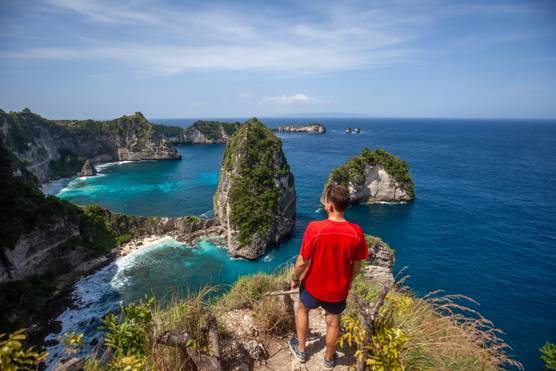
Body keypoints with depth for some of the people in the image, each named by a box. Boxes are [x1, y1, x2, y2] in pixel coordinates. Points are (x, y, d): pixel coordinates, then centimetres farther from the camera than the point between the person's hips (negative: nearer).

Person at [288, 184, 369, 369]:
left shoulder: (314, 228, -29)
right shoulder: (356, 232, -19)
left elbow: (302, 262, -19)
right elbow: (356, 266, -6)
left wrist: (295, 279, 0)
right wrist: (348, 282, 13)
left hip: (314, 286, -2)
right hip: (339, 289, 2)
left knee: (302, 309, 29)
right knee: (333, 322, 25)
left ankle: (301, 349, 46)